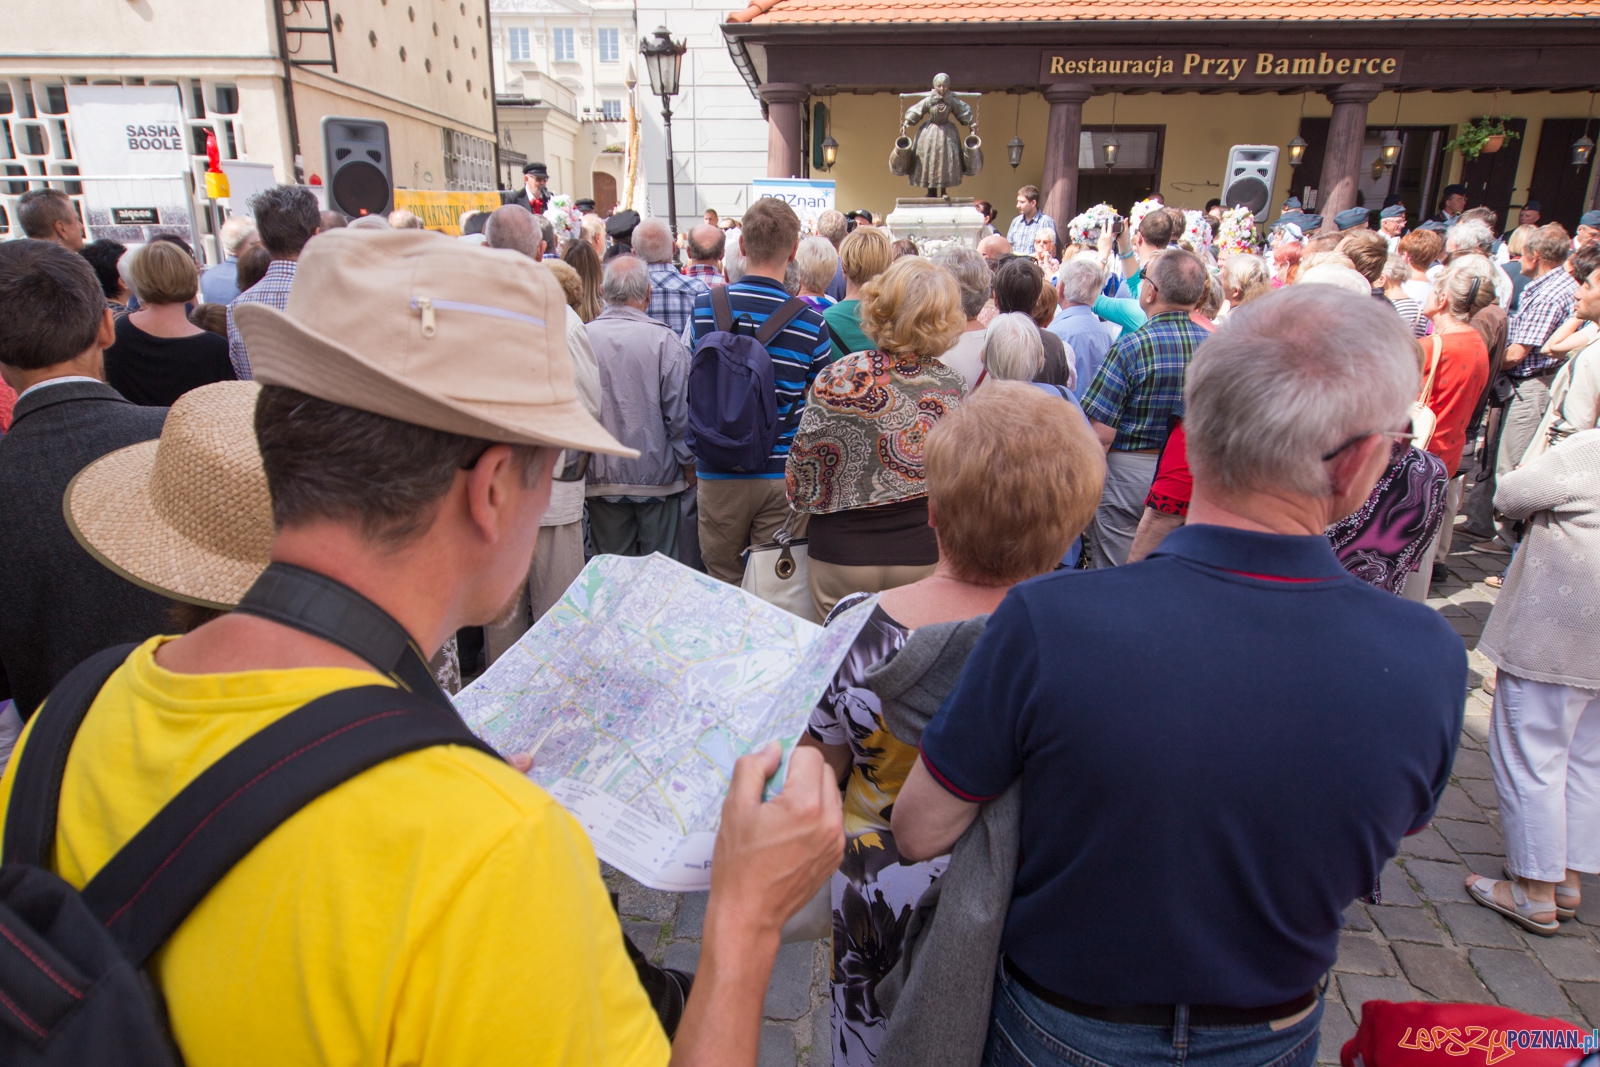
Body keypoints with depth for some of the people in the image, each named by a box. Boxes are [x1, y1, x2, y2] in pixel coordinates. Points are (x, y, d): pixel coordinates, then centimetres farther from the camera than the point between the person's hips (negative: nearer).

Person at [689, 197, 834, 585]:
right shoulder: (811, 321, -9)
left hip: (718, 471, 1)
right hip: (784, 473, -1)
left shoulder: (704, 307, -4)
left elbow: (694, 396, 6)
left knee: (723, 583, 14)